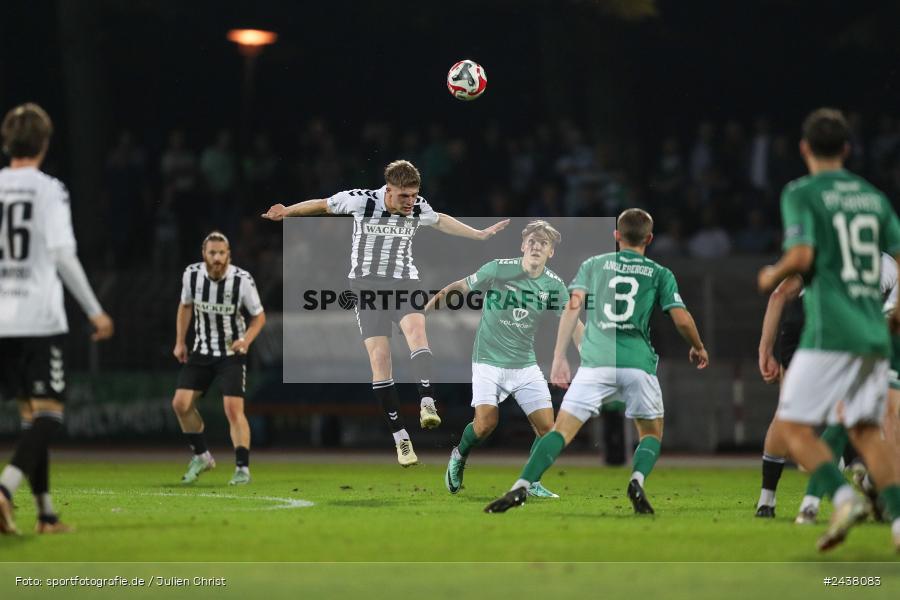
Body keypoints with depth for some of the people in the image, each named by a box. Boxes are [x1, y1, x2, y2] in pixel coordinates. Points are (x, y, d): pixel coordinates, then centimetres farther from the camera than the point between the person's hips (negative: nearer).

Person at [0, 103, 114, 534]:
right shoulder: (49, 190, -6)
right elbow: (62, 255, -13)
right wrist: (94, 311, -9)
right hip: (39, 319, -5)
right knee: (48, 413, -4)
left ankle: (46, 511, 16)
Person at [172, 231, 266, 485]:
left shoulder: (242, 280, -19)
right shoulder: (192, 275, -10)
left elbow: (259, 316, -6)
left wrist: (246, 340, -23)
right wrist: (180, 342, 6)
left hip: (232, 353, -4)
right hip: (201, 350, 4)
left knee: (234, 409, -14)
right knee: (181, 404, -1)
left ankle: (242, 468, -5)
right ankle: (201, 457, 18)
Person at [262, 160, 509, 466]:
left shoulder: (418, 208, -2)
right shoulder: (361, 201, -13)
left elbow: (440, 221, 21)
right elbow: (323, 205, 4)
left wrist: (480, 234, 28)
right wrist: (286, 211, 6)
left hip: (404, 283, 2)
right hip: (367, 285, -2)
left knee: (416, 327, -30)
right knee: (379, 358, -13)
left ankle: (427, 405, -42)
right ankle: (401, 438, -9)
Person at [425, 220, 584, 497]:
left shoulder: (554, 285, -3)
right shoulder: (497, 269, -13)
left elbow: (574, 323, 1)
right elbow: (464, 285, 0)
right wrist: (441, 295, -15)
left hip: (525, 365, 4)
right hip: (488, 361, -4)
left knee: (546, 427, -6)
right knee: (486, 422, -19)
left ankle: (532, 482, 16)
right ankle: (459, 456, 14)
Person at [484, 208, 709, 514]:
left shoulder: (593, 264, 15)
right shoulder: (660, 274, 13)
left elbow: (573, 306, 2)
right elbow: (682, 319, 6)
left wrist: (559, 357, 0)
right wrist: (698, 348, 26)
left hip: (596, 360, 0)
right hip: (639, 363, 0)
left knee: (562, 430, -1)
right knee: (652, 433, 17)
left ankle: (521, 487, -19)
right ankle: (638, 480, -12)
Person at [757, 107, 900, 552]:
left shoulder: (801, 194, -3)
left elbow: (801, 256, -16)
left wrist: (772, 276, 5)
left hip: (829, 332, -6)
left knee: (793, 425, 1)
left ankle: (843, 497, -20)